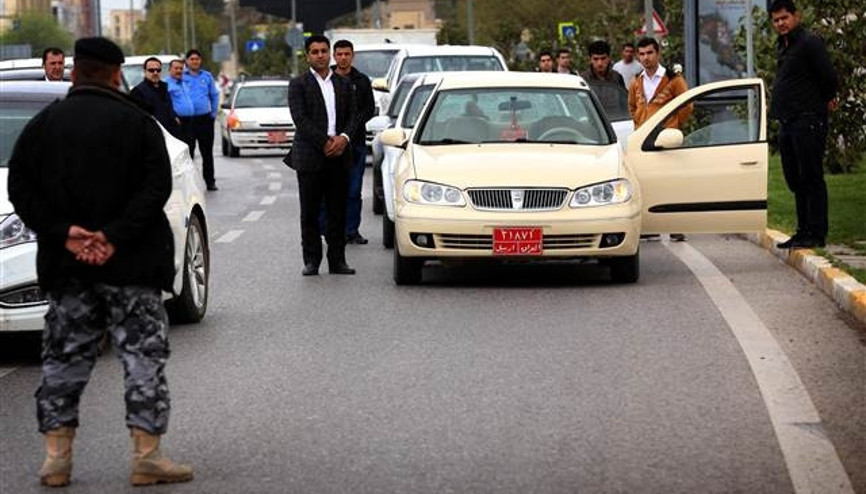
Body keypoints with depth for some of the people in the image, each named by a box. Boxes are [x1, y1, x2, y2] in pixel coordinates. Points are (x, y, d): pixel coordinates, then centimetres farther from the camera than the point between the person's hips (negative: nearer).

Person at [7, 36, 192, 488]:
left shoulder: (43, 124, 5)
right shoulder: (136, 122, -4)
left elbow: (20, 188, -2)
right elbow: (156, 187, -14)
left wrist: (64, 233, -8)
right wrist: (115, 237, -16)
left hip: (65, 266, 3)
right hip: (131, 264, -3)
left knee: (64, 358, 11)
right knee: (143, 354, 2)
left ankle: (56, 455, 8)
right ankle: (146, 454, -3)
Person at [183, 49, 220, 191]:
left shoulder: (207, 76, 8)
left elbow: (214, 95, 13)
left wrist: (214, 113, 6)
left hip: (205, 119, 2)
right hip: (187, 120, -2)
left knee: (207, 152, 8)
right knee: (188, 152, -1)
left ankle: (210, 181, 15)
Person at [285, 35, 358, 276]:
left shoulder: (344, 84, 14)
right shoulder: (298, 84, 1)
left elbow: (352, 116, 10)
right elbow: (300, 119, -9)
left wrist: (344, 138, -11)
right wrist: (325, 142, -16)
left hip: (339, 157, 3)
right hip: (310, 157, -3)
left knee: (338, 212, 4)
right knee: (310, 213, 0)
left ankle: (337, 260, 9)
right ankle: (311, 261, 5)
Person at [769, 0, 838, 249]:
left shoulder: (809, 43, -10)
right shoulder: (782, 47, 18)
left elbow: (829, 76, -14)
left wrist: (827, 101, 2)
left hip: (807, 122, -9)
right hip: (787, 123, 9)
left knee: (811, 179, -7)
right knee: (795, 180, 12)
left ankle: (816, 234, -6)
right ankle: (804, 232, 18)